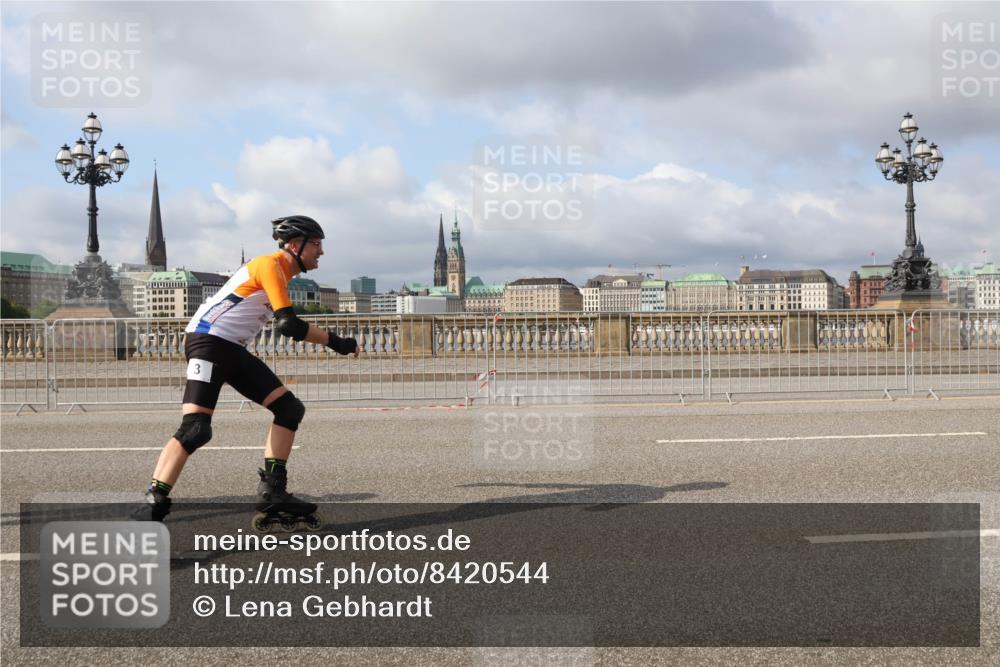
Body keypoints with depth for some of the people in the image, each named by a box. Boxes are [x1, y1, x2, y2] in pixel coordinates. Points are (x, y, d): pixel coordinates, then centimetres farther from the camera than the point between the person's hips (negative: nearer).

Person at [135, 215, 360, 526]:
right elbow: (287, 325, -23)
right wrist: (335, 342, -17)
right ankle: (153, 504, -15)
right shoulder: (270, 265, -14)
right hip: (208, 341, -10)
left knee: (290, 408, 3)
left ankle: (272, 493, 3)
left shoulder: (281, 272, 16)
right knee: (195, 429, -21)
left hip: (234, 350, 10)